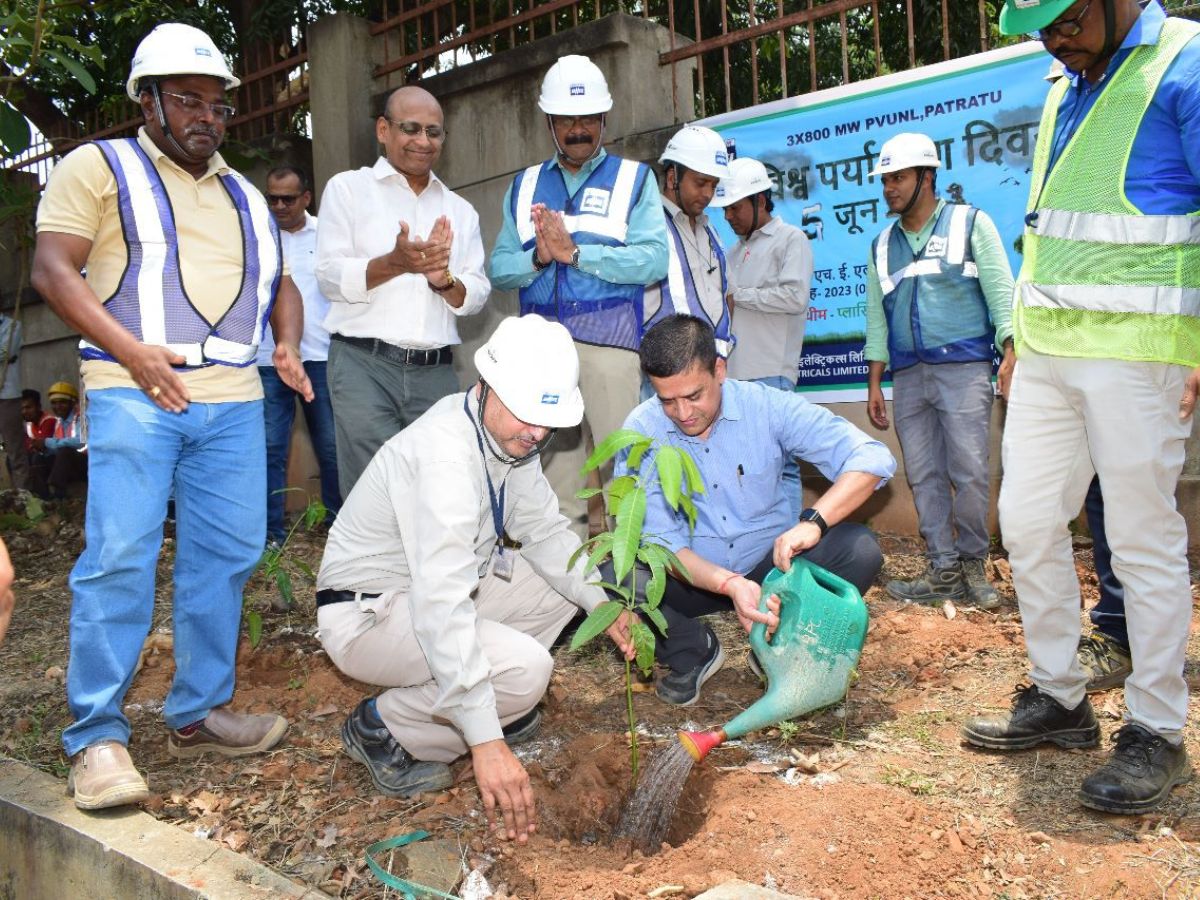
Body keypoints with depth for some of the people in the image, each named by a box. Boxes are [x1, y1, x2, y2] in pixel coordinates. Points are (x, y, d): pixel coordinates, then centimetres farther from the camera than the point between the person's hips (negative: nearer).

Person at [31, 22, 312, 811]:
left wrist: (289, 345, 4)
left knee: (226, 557, 4)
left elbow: (280, 282, 27)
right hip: (135, 394, -5)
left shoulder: (244, 196, 24)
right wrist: (132, 352, -17)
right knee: (120, 556, -10)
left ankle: (197, 715, 15)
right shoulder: (101, 168, 7)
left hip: (234, 401, 5)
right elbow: (53, 269, -4)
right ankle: (98, 738, -1)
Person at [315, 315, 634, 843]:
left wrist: (602, 604, -10)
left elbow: (546, 532, 6)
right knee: (525, 668, -27)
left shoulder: (511, 434, -3)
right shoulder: (444, 453, -32)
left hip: (439, 587, 9)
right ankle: (383, 729, -5)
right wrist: (486, 741, -42)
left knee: (566, 581, 5)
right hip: (367, 613, -9)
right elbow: (441, 603, -39)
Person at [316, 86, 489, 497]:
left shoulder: (459, 209, 19)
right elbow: (330, 278, -2)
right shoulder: (347, 188, 9)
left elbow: (478, 295, 12)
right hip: (364, 364, -3)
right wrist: (396, 263, -19)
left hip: (436, 371, 3)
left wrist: (443, 279, -11)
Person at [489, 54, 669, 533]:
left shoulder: (634, 178, 8)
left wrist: (575, 251, -13)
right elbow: (499, 268, 10)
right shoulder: (524, 186, 19)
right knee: (551, 463, 7)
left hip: (611, 344, -3)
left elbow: (654, 260, -7)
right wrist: (537, 259, -10)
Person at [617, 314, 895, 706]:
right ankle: (694, 651, 1)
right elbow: (658, 540, -18)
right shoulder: (641, 432, -15)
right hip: (694, 576, 0)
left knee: (859, 549, -26)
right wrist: (730, 584, -37)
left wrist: (813, 521, -39)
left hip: (772, 565, 1)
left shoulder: (768, 405, -15)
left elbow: (873, 458, -21)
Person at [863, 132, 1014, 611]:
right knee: (923, 476, 2)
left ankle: (973, 565, 8)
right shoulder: (882, 246, 17)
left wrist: (1011, 353, -13)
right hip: (908, 375, 5)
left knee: (969, 472, -8)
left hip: (963, 368, -4)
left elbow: (1001, 292, -1)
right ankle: (944, 571, 8)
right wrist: (874, 384, 12)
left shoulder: (971, 223, 5)